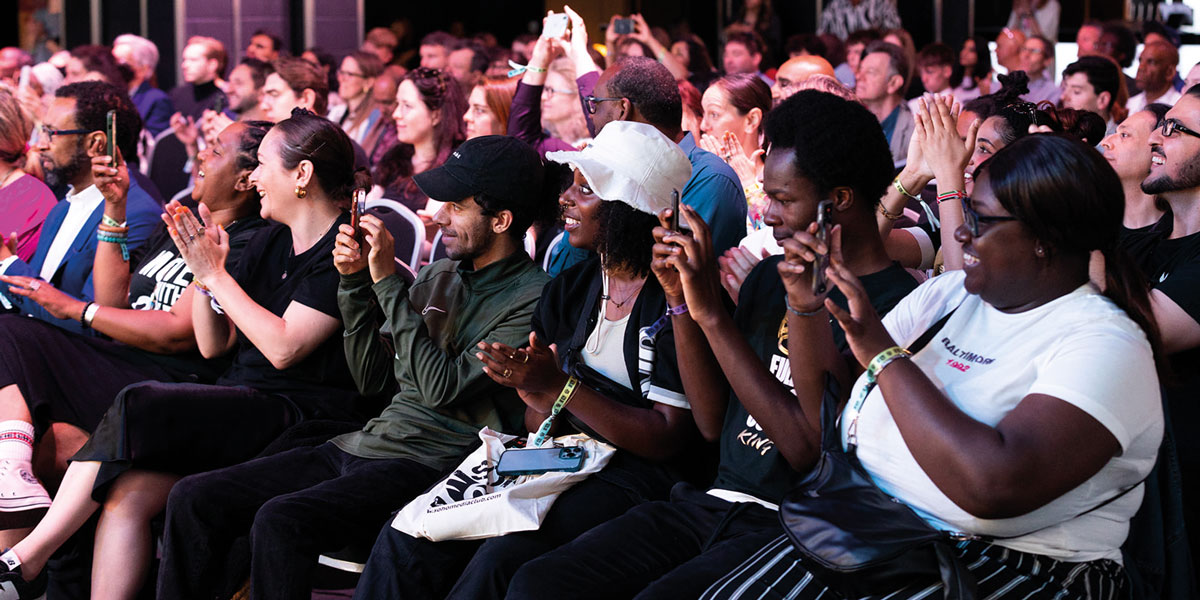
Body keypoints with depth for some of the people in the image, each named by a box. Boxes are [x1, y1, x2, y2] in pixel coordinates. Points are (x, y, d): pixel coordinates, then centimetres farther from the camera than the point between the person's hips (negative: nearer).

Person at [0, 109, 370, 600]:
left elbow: (284, 347, -17)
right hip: (239, 405, 8)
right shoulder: (269, 242, 17)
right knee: (126, 495, -20)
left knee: (137, 408, -24)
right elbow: (213, 345, 18)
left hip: (298, 412, -8)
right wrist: (202, 270, 3)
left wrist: (216, 275, -10)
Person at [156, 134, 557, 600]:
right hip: (364, 445, 8)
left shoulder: (532, 298, -8)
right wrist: (356, 282, 5)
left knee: (280, 521, -32)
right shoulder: (438, 276, 16)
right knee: (194, 499, -5)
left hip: (429, 465, -8)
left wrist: (388, 283, -13)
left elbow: (442, 388, -17)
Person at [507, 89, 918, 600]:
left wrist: (711, 313, -16)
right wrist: (680, 300, 3)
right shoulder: (769, 278, 16)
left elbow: (812, 449, -17)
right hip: (713, 501, 7)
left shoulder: (897, 303, -11)